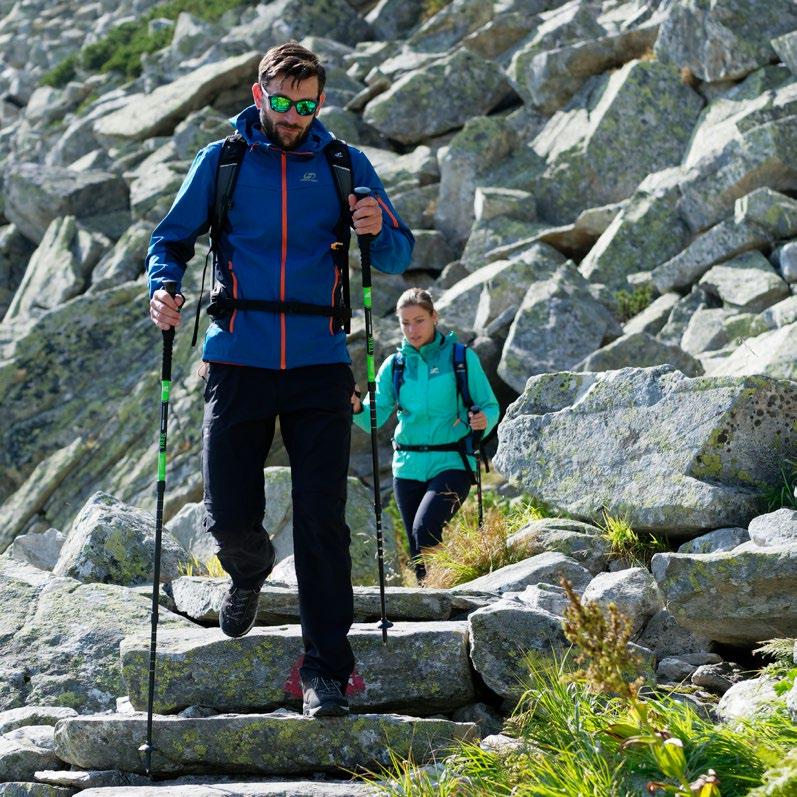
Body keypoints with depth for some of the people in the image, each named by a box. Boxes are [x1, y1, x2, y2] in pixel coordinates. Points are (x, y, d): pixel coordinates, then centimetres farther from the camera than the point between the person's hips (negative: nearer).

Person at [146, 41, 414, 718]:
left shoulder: (346, 167, 8)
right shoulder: (221, 163, 8)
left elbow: (399, 257, 7)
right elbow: (172, 238, 13)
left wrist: (378, 231, -16)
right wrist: (163, 287, -8)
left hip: (319, 365, 0)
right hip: (238, 362, 0)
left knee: (322, 518, -7)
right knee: (229, 516, -1)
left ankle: (327, 668, 0)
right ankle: (250, 572, 36)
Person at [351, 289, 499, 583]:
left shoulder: (462, 358, -1)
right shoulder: (394, 365, 7)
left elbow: (490, 406, 3)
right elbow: (375, 418, -1)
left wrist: (483, 421, -20)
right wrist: (357, 408, -23)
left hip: (451, 463, -4)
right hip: (408, 467, 4)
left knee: (425, 529, -27)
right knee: (418, 552, 6)